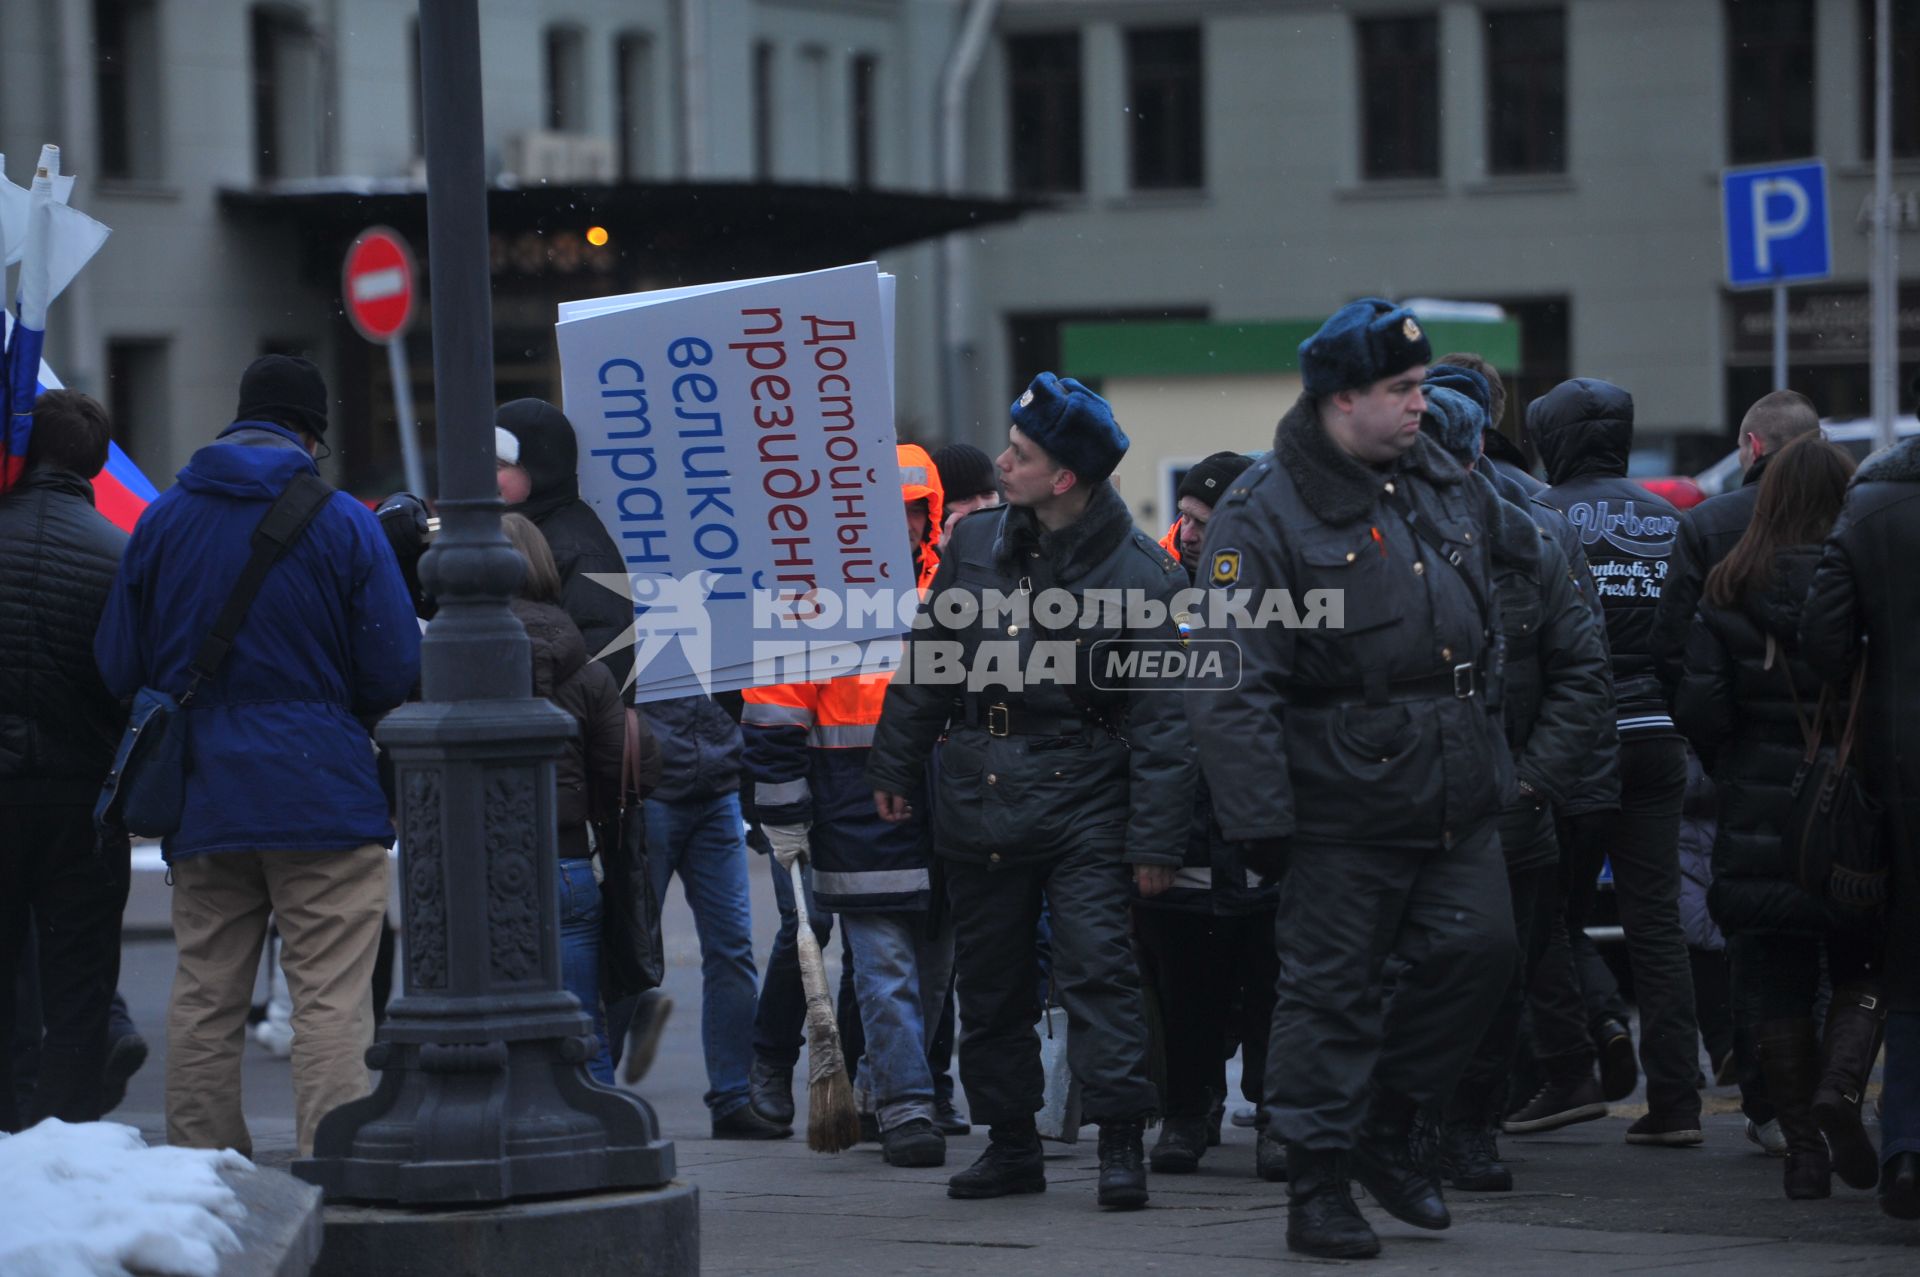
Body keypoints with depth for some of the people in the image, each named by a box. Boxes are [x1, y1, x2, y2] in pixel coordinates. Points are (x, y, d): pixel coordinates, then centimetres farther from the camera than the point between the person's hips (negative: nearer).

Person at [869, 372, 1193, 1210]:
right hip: (978, 792, 5)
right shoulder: (976, 544, 6)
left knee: (1097, 965, -13)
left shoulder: (1137, 575, -9)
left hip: (1082, 801, -5)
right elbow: (930, 656, 16)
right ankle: (1010, 1143, 19)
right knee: (989, 979, 9)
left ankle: (1121, 1142, -11)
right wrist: (895, 765, 17)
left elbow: (1161, 716, -9)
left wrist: (1155, 840, -12)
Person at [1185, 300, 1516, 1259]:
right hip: (1345, 808, -6)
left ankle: (1383, 1128, 20)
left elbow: (1483, 631, 23)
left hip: (1456, 798, 6)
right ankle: (1318, 1187, 8)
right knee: (1330, 988, 0)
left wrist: (1487, 752, 20)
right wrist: (1260, 817, -18)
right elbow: (1234, 686, -15)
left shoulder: (1445, 487, 10)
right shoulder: (1264, 516, -12)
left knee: (1477, 949, 2)